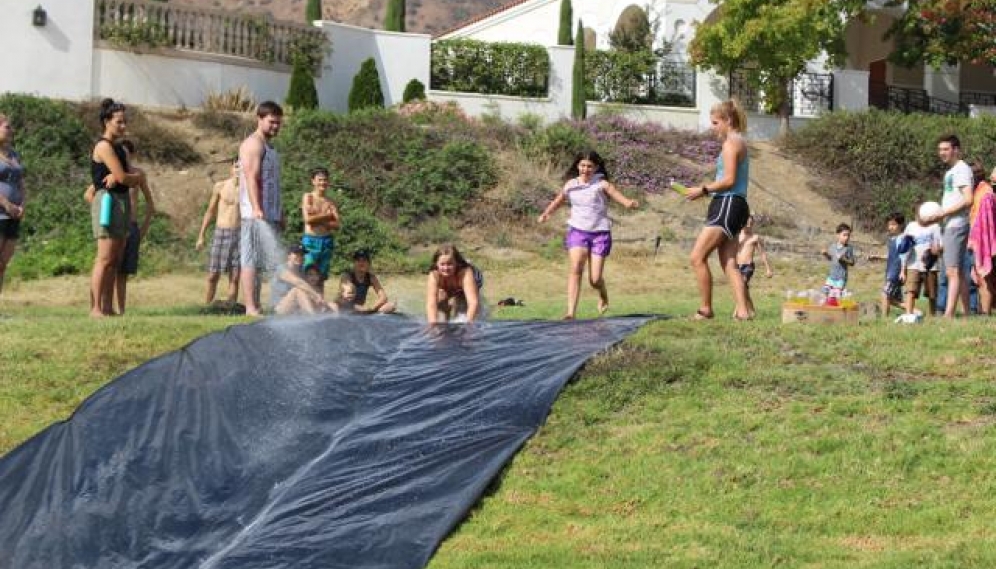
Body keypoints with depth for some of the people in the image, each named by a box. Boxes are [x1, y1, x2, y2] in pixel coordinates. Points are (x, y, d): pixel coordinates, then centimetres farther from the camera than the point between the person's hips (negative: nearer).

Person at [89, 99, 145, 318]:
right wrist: (139, 176, 4)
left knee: (115, 261, 6)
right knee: (105, 259, -12)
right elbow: (122, 177, -16)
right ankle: (95, 308, -13)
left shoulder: (118, 148, 19)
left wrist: (127, 177, -11)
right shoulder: (104, 146, -9)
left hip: (122, 201, 9)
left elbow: (136, 178, 10)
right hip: (108, 200, -9)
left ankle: (108, 307, 7)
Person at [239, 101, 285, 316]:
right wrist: (257, 209, -26)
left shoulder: (268, 146, 23)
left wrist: (280, 213, 23)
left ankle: (254, 307, 8)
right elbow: (251, 177, -17)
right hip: (256, 214, -10)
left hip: (269, 215, 10)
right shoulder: (253, 144, -7)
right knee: (251, 260, -11)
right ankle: (251, 308, -16)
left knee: (253, 261, 8)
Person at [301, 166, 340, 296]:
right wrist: (326, 216, -3)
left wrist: (318, 220, -9)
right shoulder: (308, 197, 2)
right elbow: (308, 219, -11)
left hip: (326, 241, 4)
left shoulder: (330, 202, 11)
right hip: (310, 240, -4)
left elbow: (336, 224, 1)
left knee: (321, 278, 5)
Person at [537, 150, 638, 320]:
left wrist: (631, 203, -34)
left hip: (600, 233, -2)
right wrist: (545, 214, 5)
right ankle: (571, 312, -24)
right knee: (576, 268, -21)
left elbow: (623, 200, -12)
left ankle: (603, 297, 34)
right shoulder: (570, 185, 6)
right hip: (577, 231, 2)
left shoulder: (602, 185, -4)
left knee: (595, 279, -3)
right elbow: (558, 201, 22)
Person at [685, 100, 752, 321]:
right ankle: (743, 310, -1)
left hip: (727, 204, -10)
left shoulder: (731, 143, -9)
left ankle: (705, 309, -5)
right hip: (735, 205, 10)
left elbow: (729, 180, -18)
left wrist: (703, 190, -10)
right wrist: (706, 191, 12)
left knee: (697, 257, -8)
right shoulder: (740, 143, 21)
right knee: (729, 263, 6)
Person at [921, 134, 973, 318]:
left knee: (952, 271, -16)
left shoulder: (962, 169, -10)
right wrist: (935, 217, 11)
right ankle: (967, 313, 15)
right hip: (948, 226, 10)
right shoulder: (951, 172, 20)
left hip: (956, 225, -10)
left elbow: (967, 200, -20)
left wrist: (941, 214, -19)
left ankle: (948, 314, -23)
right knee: (959, 271, 11)